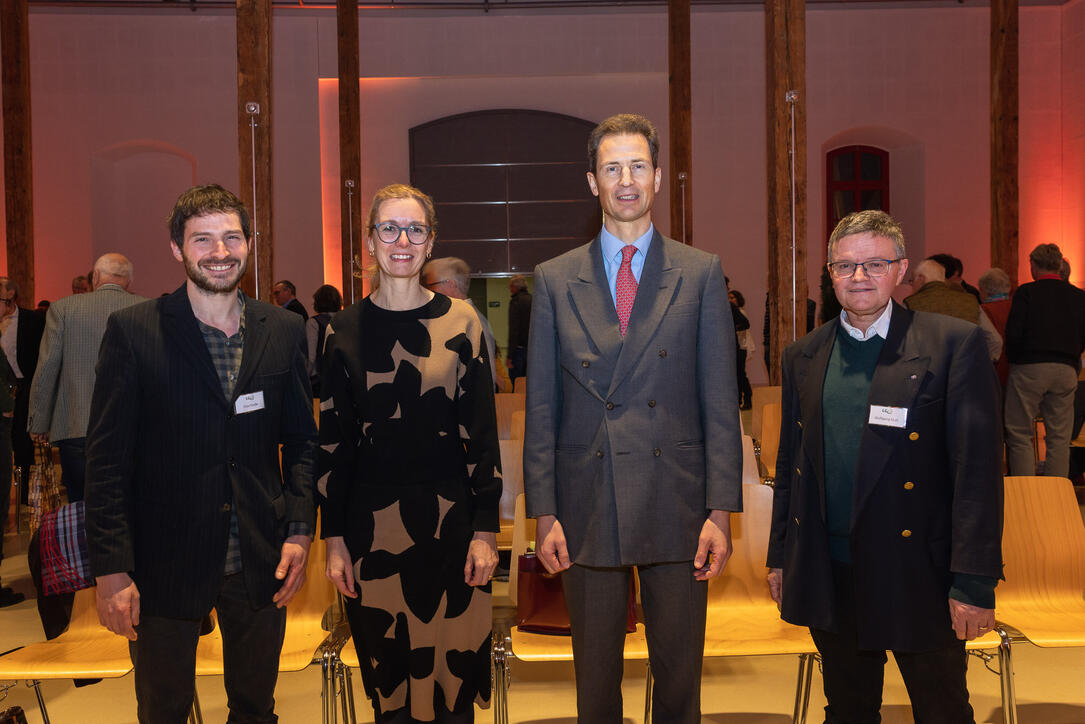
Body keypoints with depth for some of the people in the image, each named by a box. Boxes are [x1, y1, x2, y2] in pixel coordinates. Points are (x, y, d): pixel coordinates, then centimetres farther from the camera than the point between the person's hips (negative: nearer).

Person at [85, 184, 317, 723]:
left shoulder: (284, 331, 2)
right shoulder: (133, 331, -7)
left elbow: (302, 440, 8)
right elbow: (107, 458, -8)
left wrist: (299, 532, -2)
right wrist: (111, 568, -11)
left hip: (261, 564, 3)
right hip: (164, 565, -2)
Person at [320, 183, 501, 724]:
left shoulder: (460, 322, 1)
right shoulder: (345, 330, 3)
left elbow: (482, 432, 1)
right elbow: (333, 441, 5)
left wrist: (485, 530, -3)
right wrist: (334, 538, 1)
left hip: (449, 516, 0)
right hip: (372, 520, 1)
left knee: (452, 671, 5)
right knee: (388, 675, 8)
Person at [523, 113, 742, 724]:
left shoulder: (701, 274, 4)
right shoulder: (556, 280, 5)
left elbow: (721, 400, 1)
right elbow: (542, 407, 4)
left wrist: (721, 510, -6)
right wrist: (544, 513, -1)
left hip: (676, 508, 0)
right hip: (587, 511, 1)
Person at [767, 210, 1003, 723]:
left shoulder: (954, 344, -7)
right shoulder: (803, 356, 7)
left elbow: (977, 468, -11)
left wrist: (974, 581, -15)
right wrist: (780, 556, 12)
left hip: (919, 574, -4)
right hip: (828, 576, 4)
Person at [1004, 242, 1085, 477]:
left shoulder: (1026, 292, -4)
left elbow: (1013, 334, -11)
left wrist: (1014, 359, 5)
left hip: (1028, 369, -4)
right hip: (1066, 370, 4)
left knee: (1019, 435, 3)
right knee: (1059, 438, 8)